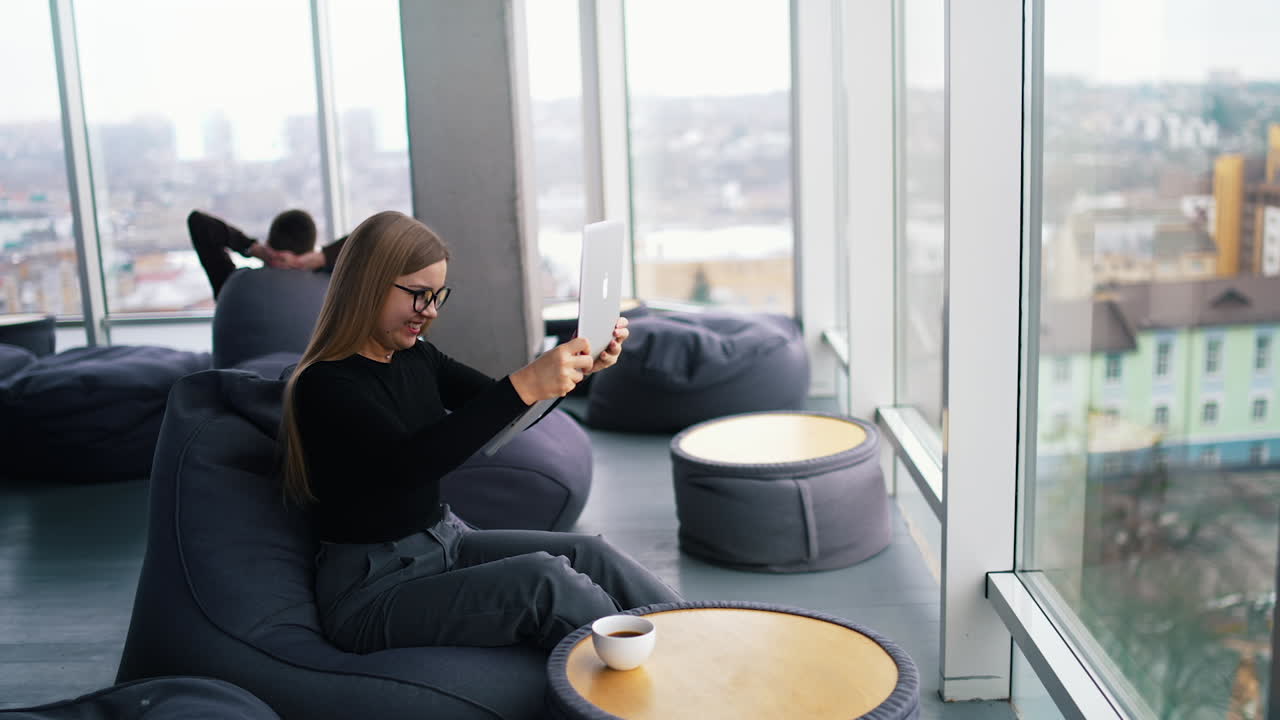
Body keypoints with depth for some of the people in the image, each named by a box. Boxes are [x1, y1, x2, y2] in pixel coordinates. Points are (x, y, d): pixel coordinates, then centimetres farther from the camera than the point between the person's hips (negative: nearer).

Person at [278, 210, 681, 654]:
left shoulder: (418, 359, 7)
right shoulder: (324, 385, -17)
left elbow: (509, 410, 5)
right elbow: (408, 462, -34)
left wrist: (582, 364, -14)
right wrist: (524, 385, -41)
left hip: (444, 542, 8)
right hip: (371, 588, -7)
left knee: (589, 554, -13)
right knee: (542, 578, -27)